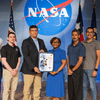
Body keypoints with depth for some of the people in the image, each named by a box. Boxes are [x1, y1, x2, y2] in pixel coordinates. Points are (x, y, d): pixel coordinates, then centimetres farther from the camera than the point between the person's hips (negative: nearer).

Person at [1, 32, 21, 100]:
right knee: (6, 89, -1)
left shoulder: (17, 48, 12)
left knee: (14, 89, 10)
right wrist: (11, 70, -13)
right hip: (7, 71, -4)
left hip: (16, 71, 5)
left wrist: (16, 69, -5)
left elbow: (19, 60, 11)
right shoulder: (4, 48, -3)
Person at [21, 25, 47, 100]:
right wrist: (33, 67, -20)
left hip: (38, 69, 6)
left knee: (38, 87, 10)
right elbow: (26, 56, -12)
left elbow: (46, 51, 21)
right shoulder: (26, 42, -4)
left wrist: (43, 51, -4)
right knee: (27, 88, 1)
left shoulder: (41, 41, 15)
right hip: (29, 70, -5)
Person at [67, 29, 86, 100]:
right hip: (70, 70, 6)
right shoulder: (70, 46, 13)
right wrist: (68, 68, -3)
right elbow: (68, 58, 13)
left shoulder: (81, 47, -7)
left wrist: (72, 70, -13)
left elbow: (80, 60, -12)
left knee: (78, 89, -1)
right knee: (70, 88, 12)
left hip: (77, 69, -6)